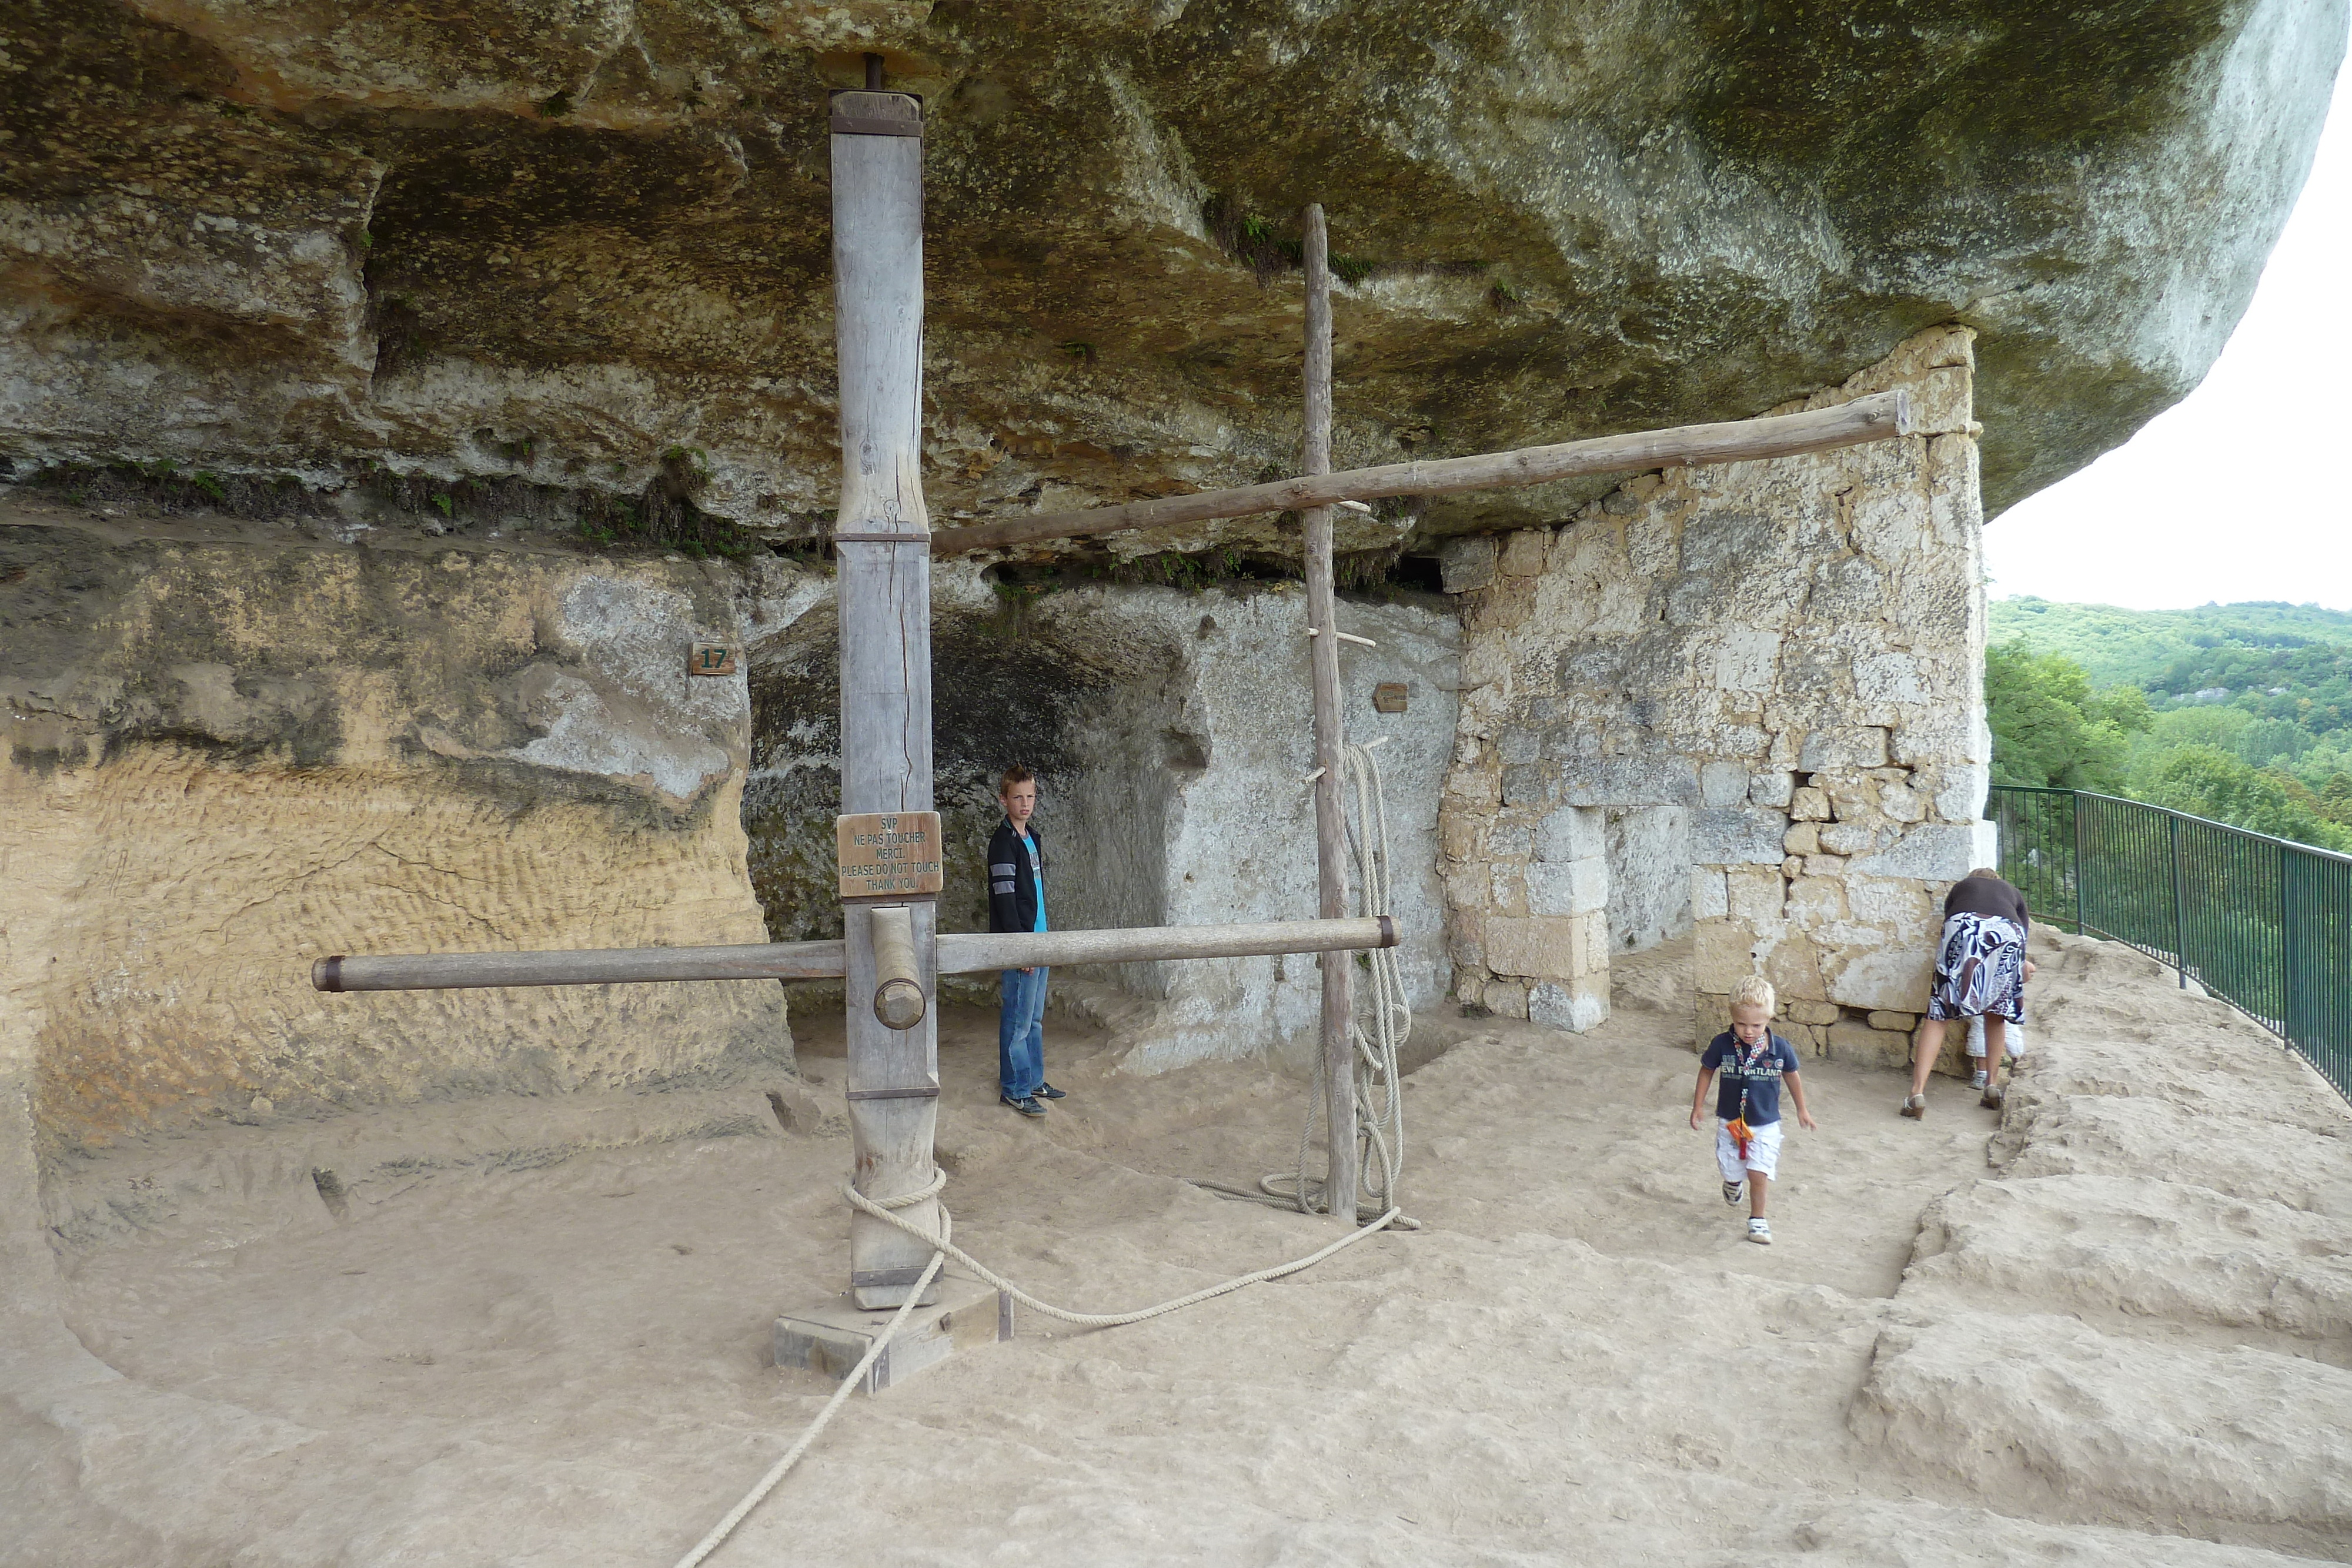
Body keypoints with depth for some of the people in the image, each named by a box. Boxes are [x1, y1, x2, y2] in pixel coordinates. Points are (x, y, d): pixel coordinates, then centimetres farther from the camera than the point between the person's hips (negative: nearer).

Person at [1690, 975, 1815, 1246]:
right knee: (1731, 1169, 13)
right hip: (1730, 1122, 1)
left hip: (1766, 1124, -1)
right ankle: (1732, 1182, 50)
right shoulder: (1722, 1045, -16)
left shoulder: (1780, 1049, -14)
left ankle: (1757, 1220, 14)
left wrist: (1802, 1109, 17)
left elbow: (1792, 1076, 6)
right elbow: (1706, 1071, 1)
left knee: (1759, 1173, -7)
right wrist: (1698, 1106, 5)